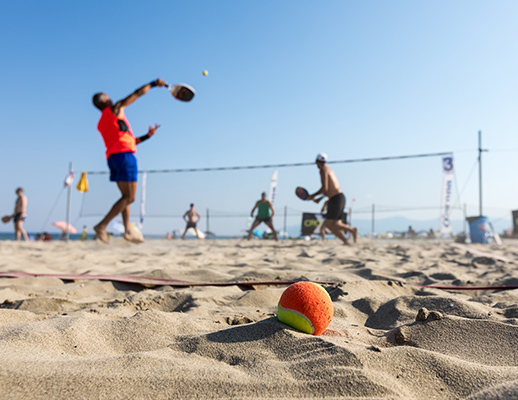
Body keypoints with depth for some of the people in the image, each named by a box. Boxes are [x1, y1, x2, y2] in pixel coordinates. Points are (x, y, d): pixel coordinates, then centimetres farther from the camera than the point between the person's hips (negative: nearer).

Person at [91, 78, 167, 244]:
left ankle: (128, 231, 5)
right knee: (129, 197, -10)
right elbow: (136, 94, 4)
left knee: (126, 197, 10)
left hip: (113, 157, 9)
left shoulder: (101, 124, 24)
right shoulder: (115, 109, 3)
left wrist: (147, 136, 23)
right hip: (124, 155, -9)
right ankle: (102, 225, -14)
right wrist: (153, 83, 15)